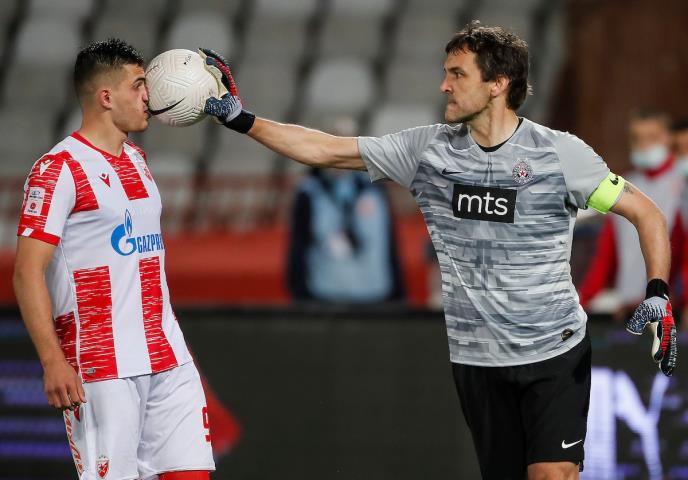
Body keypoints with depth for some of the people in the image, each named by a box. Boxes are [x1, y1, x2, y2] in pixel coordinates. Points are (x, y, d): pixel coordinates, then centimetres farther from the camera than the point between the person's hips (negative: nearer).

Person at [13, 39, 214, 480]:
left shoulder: (137, 159, 17)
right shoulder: (58, 170, -8)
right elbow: (28, 272, -14)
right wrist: (52, 360, -21)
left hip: (169, 360, 7)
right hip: (101, 368, -7)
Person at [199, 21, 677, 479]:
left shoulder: (560, 153, -7)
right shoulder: (429, 149, 3)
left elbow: (647, 213, -1)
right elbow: (327, 150, 6)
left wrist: (658, 295, -14)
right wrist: (240, 118, 0)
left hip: (556, 356, -4)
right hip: (477, 359, 4)